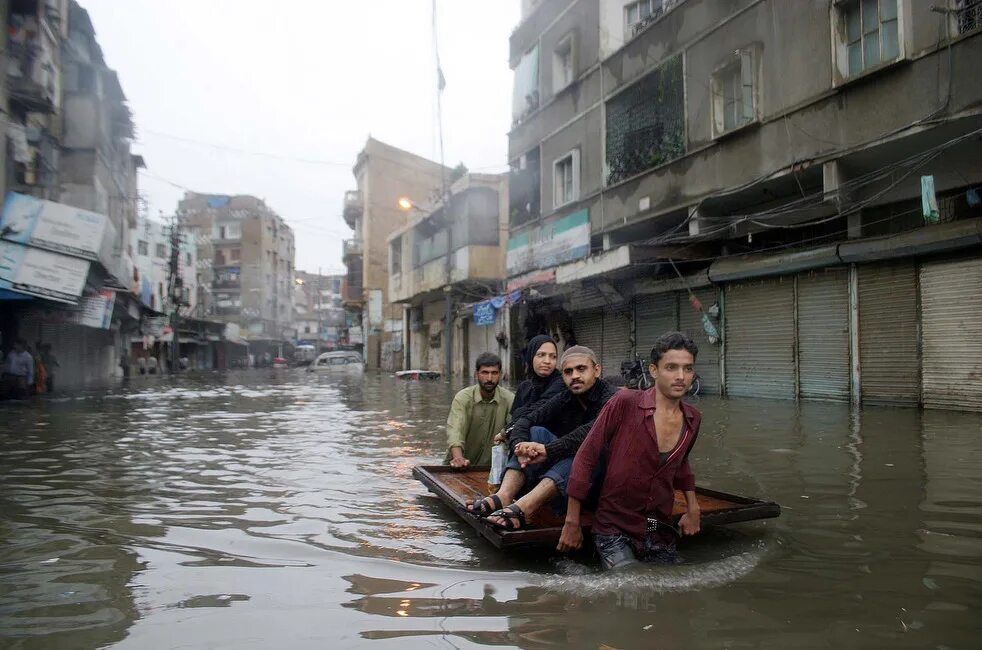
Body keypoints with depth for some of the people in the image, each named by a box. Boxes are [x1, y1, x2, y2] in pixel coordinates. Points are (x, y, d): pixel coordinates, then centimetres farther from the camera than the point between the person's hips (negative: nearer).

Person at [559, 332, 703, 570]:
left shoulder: (693, 419, 2)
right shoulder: (626, 403, -16)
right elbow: (586, 458, -12)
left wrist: (692, 506, 13)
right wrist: (572, 523, -10)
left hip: (661, 534, 6)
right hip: (615, 530, -6)